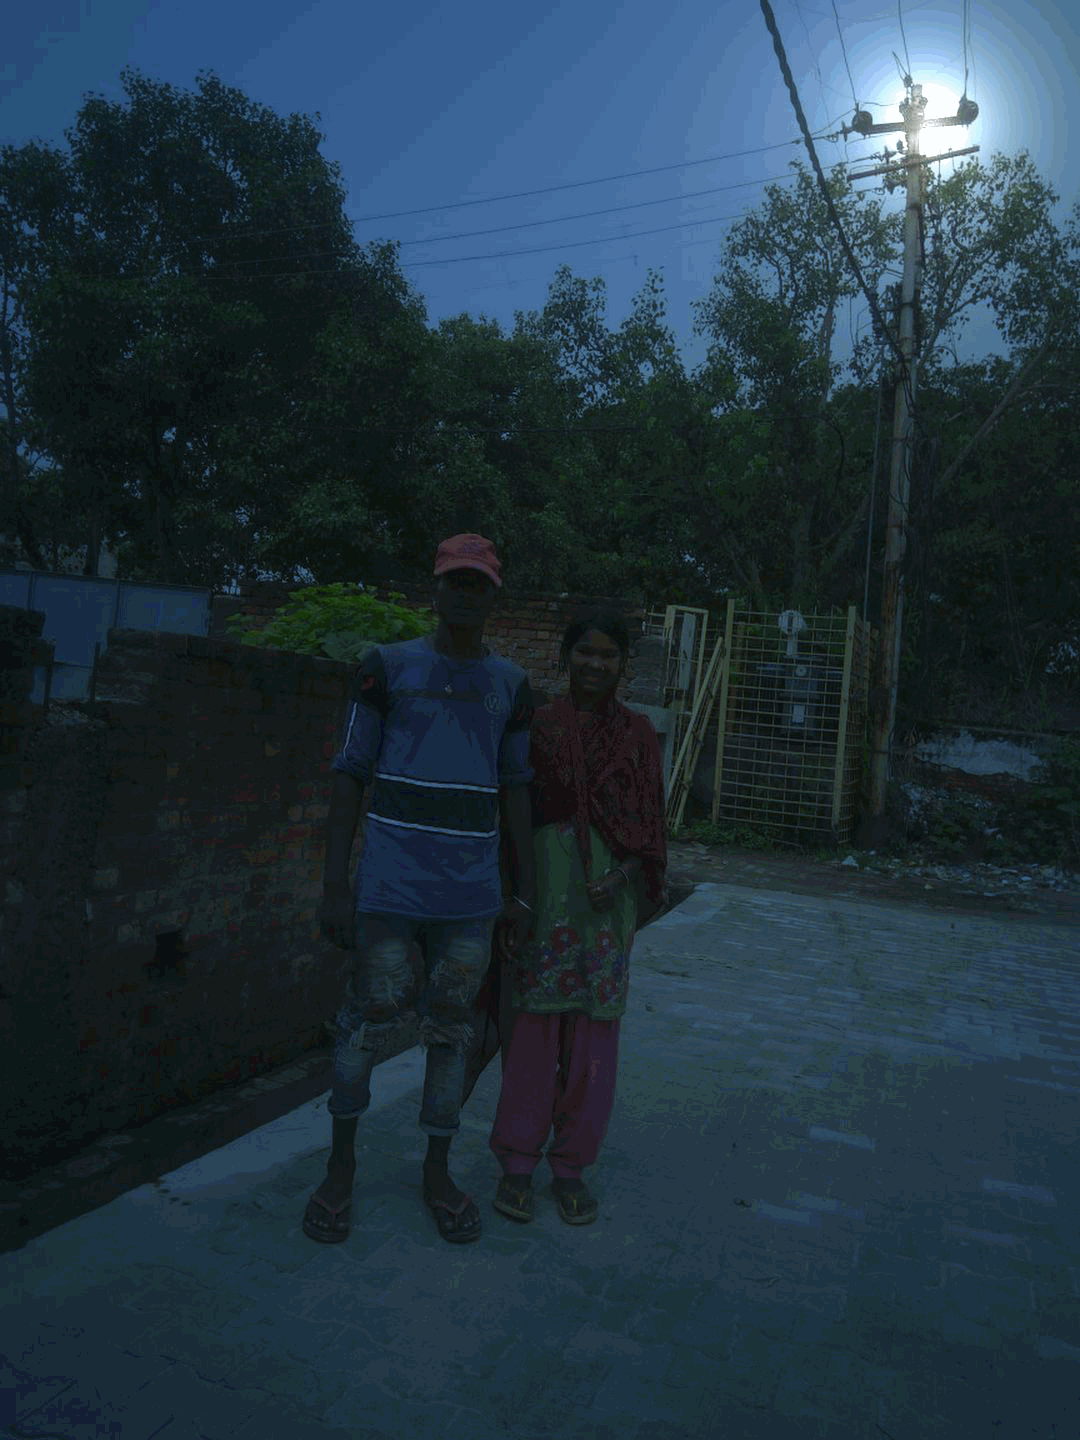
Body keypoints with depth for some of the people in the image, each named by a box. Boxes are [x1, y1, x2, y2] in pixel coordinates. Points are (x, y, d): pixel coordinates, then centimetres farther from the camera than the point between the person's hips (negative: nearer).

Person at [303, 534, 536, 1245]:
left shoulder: (510, 684, 7)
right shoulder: (388, 667, -1)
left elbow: (514, 790, 11)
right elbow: (351, 777, 0)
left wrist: (524, 893, 9)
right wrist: (336, 887, -5)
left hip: (470, 892, 2)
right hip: (389, 885, -2)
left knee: (452, 1026, 10)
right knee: (371, 1020, 4)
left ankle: (438, 1170, 28)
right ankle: (343, 1162, 27)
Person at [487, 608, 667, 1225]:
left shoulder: (638, 733, 7)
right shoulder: (537, 726, 4)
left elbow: (649, 821, 6)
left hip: (609, 893, 2)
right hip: (545, 887, -1)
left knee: (593, 1029, 6)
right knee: (535, 1019, 2)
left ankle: (572, 1166, 22)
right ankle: (518, 1162, 19)